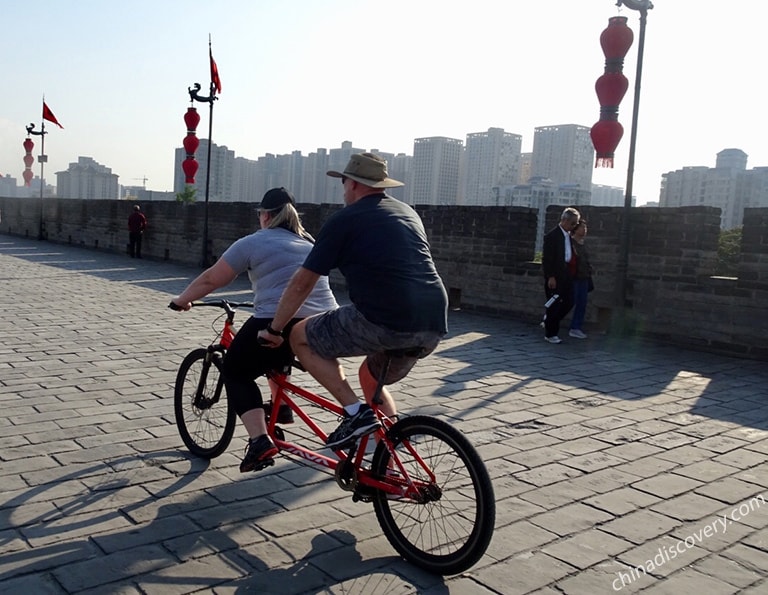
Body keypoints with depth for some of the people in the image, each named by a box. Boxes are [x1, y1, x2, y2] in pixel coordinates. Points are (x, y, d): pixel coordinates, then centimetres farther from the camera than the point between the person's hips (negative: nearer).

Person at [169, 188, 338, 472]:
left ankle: (259, 441, -4)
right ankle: (280, 407, 33)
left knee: (236, 373, 13)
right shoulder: (310, 242, 22)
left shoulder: (253, 242, 4)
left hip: (280, 323, -7)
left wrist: (182, 299, 25)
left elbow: (210, 279, 9)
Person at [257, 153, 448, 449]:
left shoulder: (345, 219, 3)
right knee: (371, 377, 30)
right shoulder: (407, 212, 22)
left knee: (301, 337, 11)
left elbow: (302, 283, 4)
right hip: (434, 327, 8)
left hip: (385, 320, -7)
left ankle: (355, 411, 1)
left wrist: (274, 330, 15)